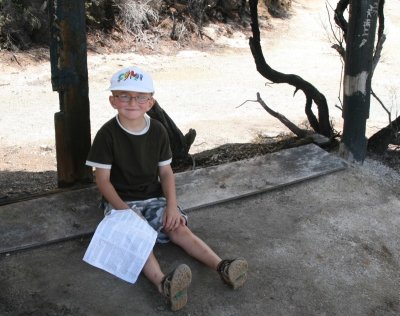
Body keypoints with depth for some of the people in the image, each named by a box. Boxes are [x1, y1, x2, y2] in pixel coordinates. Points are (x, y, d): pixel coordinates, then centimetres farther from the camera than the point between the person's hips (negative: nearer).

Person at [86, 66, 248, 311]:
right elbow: (103, 180, -11)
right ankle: (163, 283, -53)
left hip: (154, 197, 4)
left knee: (179, 227, -17)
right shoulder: (107, 134, -13)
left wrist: (172, 205, -11)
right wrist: (124, 210, -21)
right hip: (121, 201, -4)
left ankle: (222, 266, -29)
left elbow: (166, 172, 4)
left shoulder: (158, 131, -1)